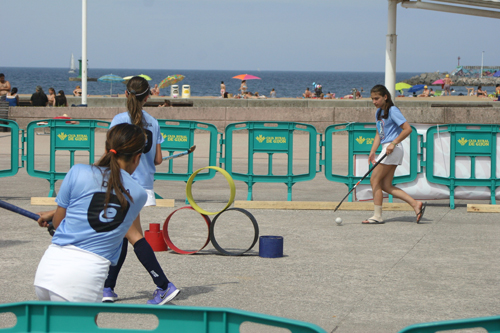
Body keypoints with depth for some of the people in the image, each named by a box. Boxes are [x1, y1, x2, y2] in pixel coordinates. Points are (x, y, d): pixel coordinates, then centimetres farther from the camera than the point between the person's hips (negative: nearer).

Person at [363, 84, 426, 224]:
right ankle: (416, 204, 3)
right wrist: (372, 152, 9)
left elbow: (407, 129, -16)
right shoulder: (378, 112, 16)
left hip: (393, 149, -10)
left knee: (374, 181, -6)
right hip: (386, 149, 10)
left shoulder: (392, 111, -11)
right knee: (386, 186, 5)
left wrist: (394, 143, -20)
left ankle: (377, 216, -1)